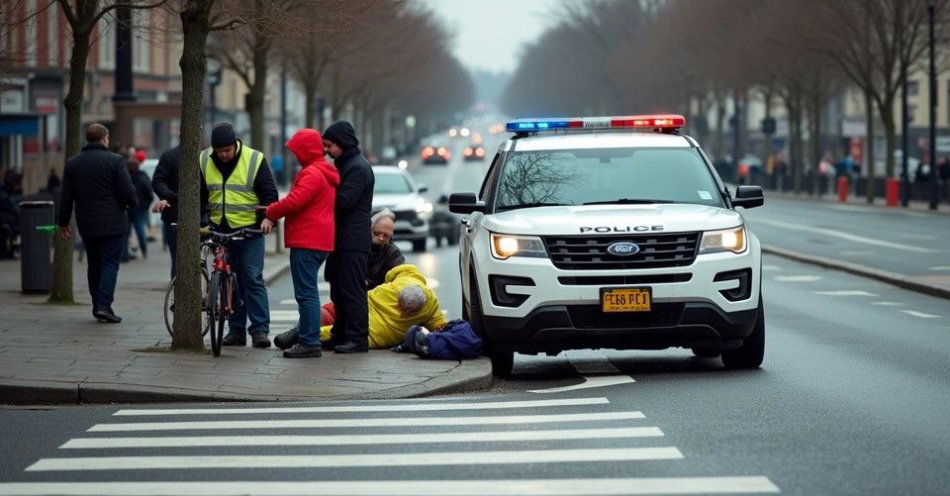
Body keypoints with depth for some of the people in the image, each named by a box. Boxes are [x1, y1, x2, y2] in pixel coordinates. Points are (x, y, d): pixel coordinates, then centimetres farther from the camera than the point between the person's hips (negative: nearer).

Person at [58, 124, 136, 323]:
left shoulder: (72, 164, 6)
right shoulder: (115, 161, -7)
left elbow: (66, 197, 7)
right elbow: (128, 192, -10)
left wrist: (63, 222, 15)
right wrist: (130, 204, 12)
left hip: (86, 224, 4)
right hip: (112, 223, -4)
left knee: (94, 265, 15)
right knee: (110, 263, -3)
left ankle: (97, 306, 16)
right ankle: (104, 305, -16)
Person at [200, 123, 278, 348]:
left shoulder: (255, 160, -7)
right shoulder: (204, 161, 3)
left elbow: (269, 193, -3)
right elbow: (199, 195, 14)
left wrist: (268, 218, -17)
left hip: (250, 231, -4)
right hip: (220, 231, 4)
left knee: (253, 279, -7)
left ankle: (260, 330, -4)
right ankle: (236, 330, 13)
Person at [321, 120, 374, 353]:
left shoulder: (359, 168, -13)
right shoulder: (343, 164, 19)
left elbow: (342, 203, -18)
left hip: (353, 240, -10)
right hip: (340, 238, 10)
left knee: (352, 290, -9)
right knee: (338, 290, 13)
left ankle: (357, 338, -8)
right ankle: (341, 334, 19)